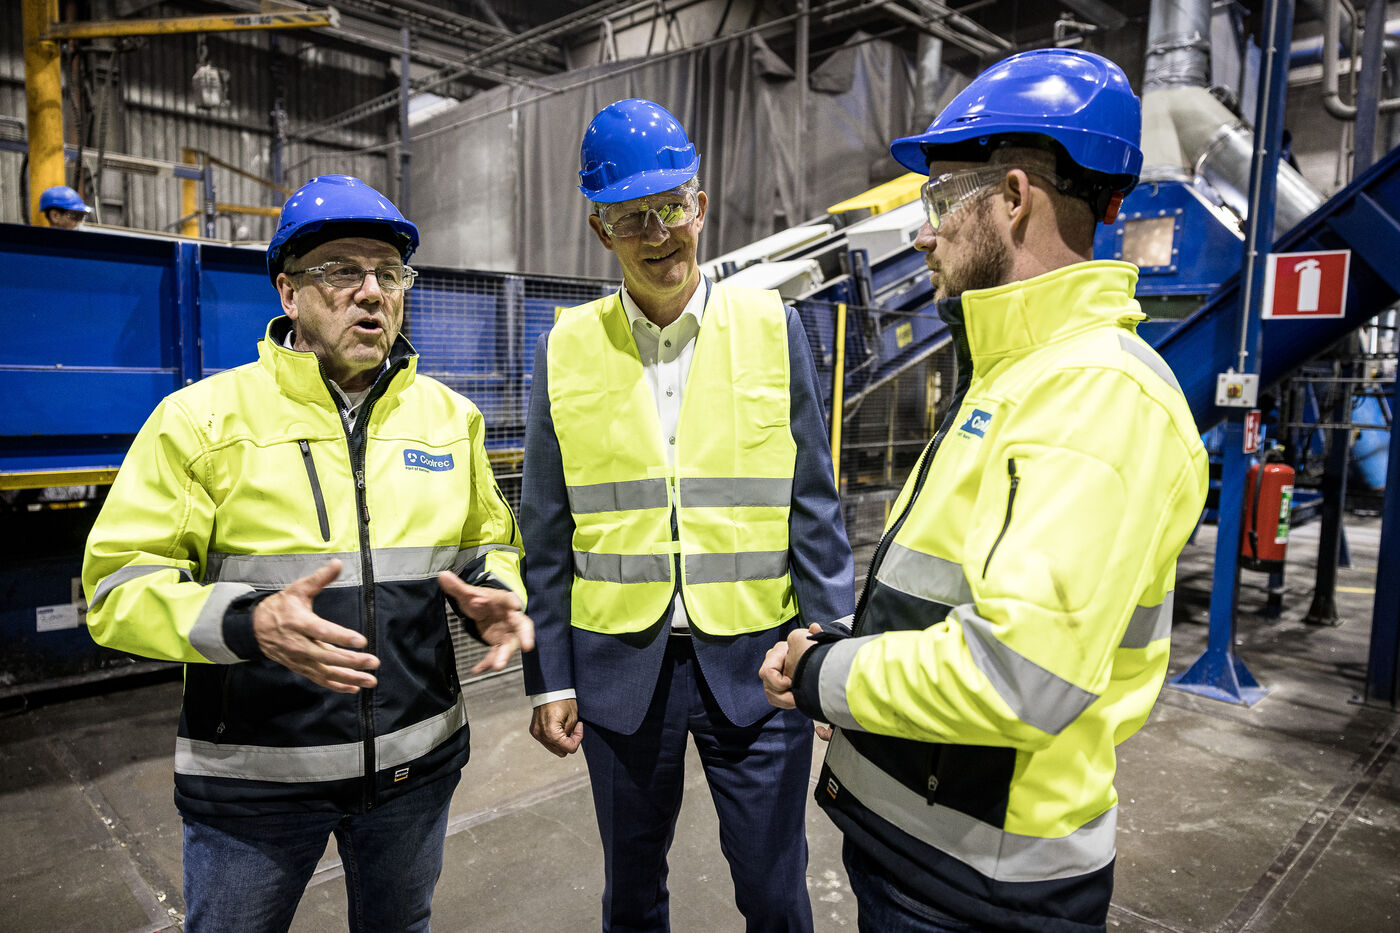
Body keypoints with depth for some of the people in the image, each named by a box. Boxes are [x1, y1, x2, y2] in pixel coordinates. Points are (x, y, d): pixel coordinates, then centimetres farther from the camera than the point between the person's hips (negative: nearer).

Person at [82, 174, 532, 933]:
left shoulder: (447, 413, 1)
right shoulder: (203, 417, -10)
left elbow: (487, 542, 12)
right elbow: (118, 583, -10)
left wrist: (493, 595, -10)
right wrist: (249, 623, -28)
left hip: (417, 761, 3)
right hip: (252, 777, -3)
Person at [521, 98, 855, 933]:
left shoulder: (775, 329, -3)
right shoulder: (566, 349, -1)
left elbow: (812, 510, -1)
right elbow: (547, 533, 3)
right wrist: (549, 677, 2)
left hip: (755, 660, -1)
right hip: (620, 665, 2)